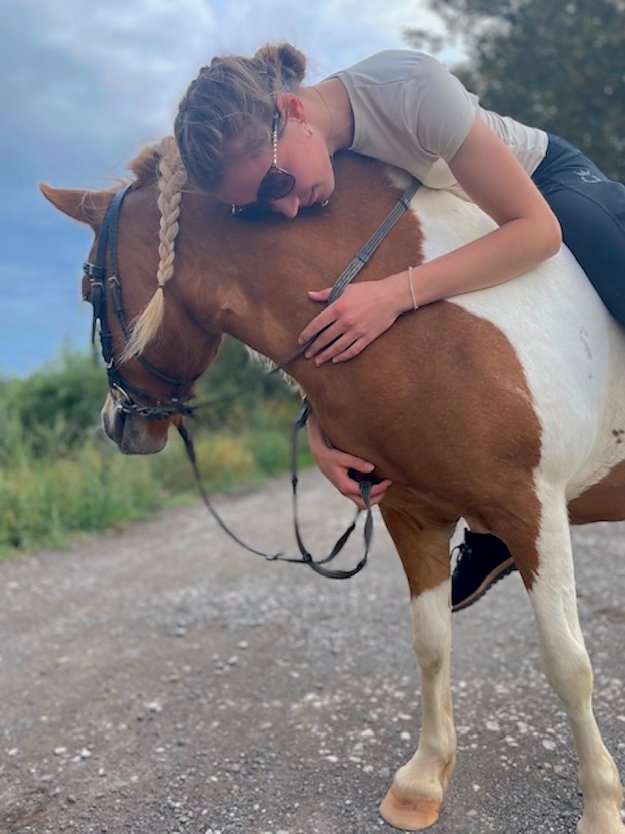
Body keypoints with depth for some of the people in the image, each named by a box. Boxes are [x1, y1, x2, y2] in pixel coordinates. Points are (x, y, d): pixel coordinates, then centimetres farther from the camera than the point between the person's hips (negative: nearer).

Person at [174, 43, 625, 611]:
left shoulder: (411, 86, -37)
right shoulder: (287, 182, -20)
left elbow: (539, 229, -34)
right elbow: (317, 330, -13)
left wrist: (398, 293, -46)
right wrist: (321, 437, -28)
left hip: (550, 185, -3)